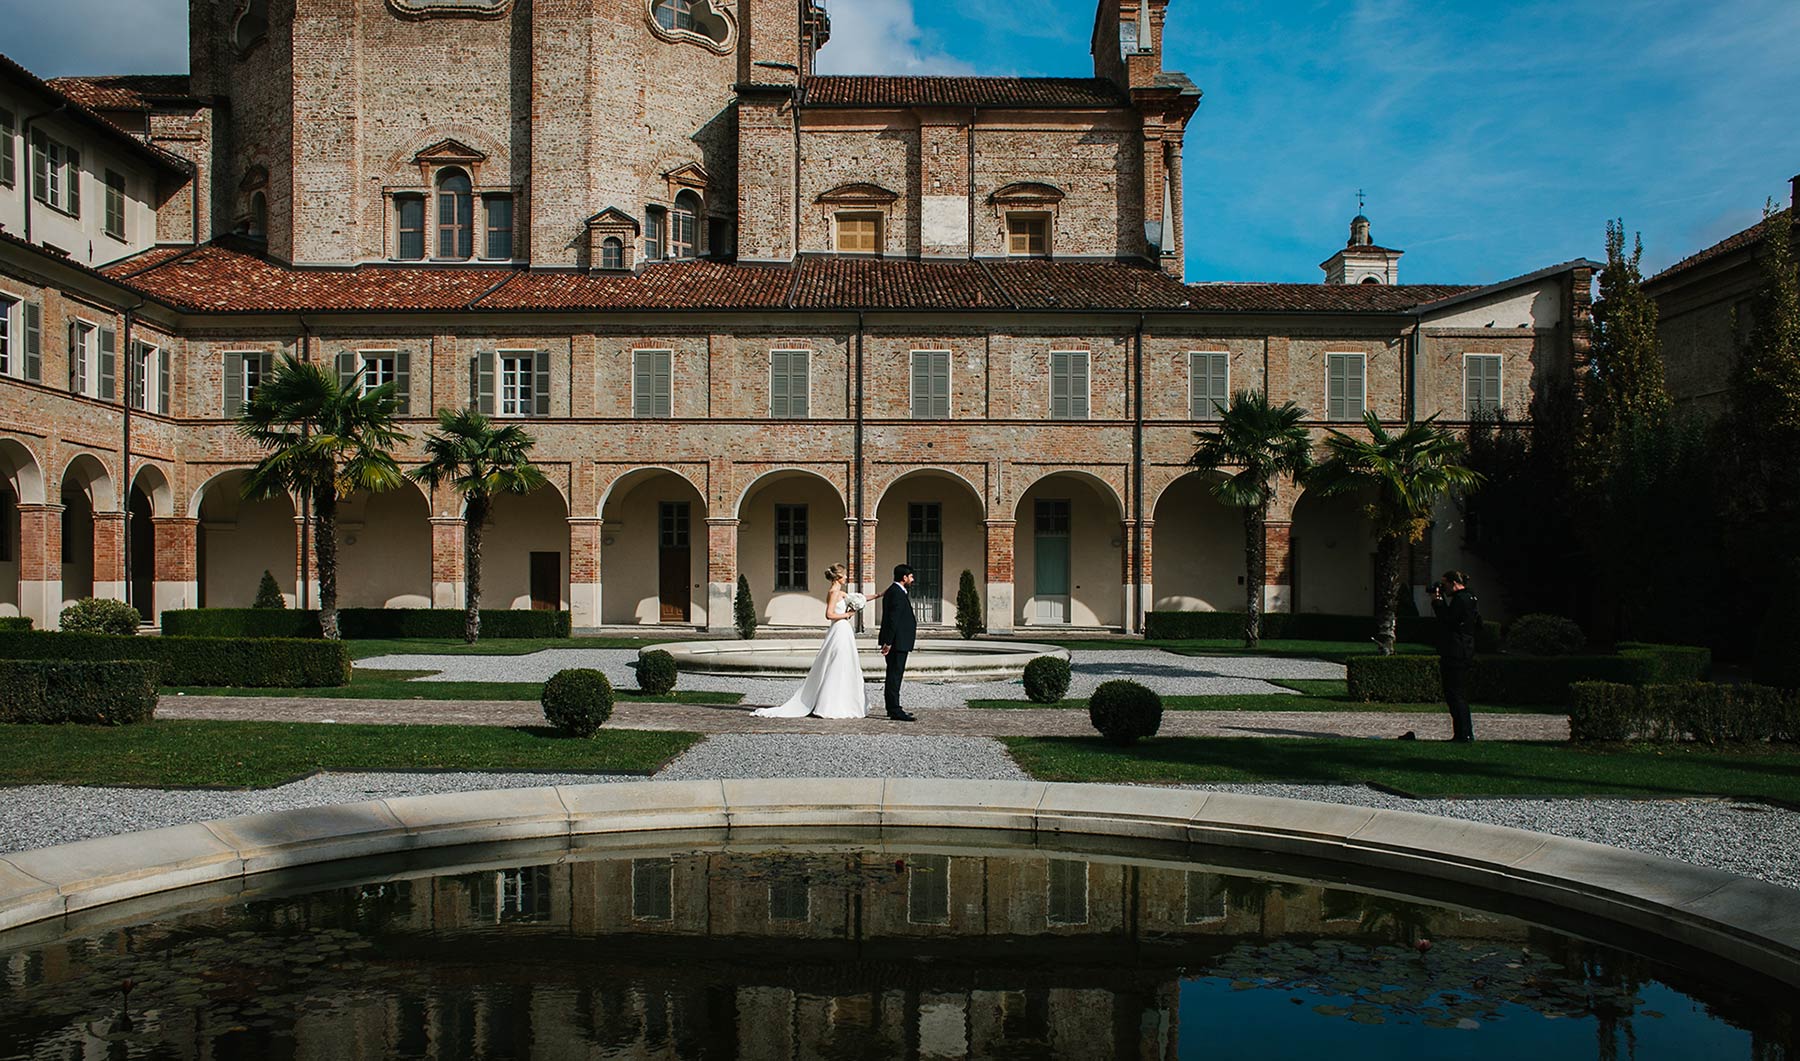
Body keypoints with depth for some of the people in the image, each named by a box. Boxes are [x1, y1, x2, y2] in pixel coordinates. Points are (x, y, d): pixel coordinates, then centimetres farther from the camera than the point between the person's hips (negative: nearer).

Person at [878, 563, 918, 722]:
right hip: (897, 642, -11)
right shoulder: (897, 593, -16)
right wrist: (888, 642, -24)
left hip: (897, 641, 11)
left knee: (894, 675, 16)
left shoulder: (893, 591, 16)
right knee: (895, 675, -8)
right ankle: (895, 711, -7)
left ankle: (893, 708, 23)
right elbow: (893, 618, -22)